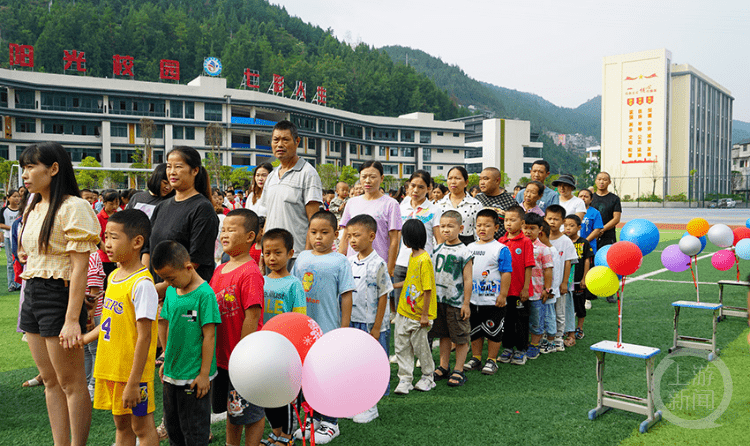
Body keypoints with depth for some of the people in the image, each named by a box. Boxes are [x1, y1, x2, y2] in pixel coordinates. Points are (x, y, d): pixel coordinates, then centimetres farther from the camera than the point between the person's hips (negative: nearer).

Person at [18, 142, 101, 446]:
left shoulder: (72, 207, -14)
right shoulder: (34, 208, 13)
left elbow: (80, 267, -18)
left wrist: (72, 319, -22)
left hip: (59, 295, -9)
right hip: (32, 295, 9)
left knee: (71, 383, 1)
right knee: (50, 381, 14)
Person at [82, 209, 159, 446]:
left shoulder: (142, 284, -21)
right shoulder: (113, 276, 6)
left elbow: (144, 336, -22)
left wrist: (133, 383, -22)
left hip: (134, 371, -8)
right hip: (110, 367, 8)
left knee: (142, 426, 6)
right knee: (121, 424, 20)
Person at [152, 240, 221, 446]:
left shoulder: (205, 294, -18)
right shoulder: (171, 292, 4)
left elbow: (209, 336, -17)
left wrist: (204, 374, -15)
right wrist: (166, 362, 16)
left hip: (194, 377, -7)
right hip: (172, 374, 7)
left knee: (194, 429, 5)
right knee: (172, 425, 20)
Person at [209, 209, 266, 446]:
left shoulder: (250, 273, -19)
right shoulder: (219, 270, 7)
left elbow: (252, 317, -21)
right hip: (222, 356, 8)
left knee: (251, 413, 6)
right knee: (231, 410, 23)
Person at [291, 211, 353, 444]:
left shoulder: (340, 261, -7)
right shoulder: (302, 258, 7)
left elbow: (346, 296, -7)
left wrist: (344, 329, -9)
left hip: (328, 329, -5)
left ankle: (330, 422, 19)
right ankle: (312, 417, 30)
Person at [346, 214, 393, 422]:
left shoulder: (378, 264, -12)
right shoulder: (349, 262, 5)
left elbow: (383, 297, -10)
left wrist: (376, 327, -12)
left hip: (371, 324, -6)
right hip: (352, 322, 6)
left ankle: (370, 407, 18)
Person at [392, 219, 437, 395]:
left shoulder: (424, 260, -20)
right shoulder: (412, 256, 8)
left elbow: (427, 289, -20)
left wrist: (424, 315, -18)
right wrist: (393, 285, 22)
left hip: (418, 314, -8)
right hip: (404, 312, 8)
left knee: (420, 346, 7)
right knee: (402, 346, 8)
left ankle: (428, 377, 28)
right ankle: (405, 380, 17)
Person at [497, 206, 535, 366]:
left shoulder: (525, 242, -8)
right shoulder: (501, 241, 4)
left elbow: (528, 266, -9)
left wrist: (525, 288, -11)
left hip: (520, 290, -4)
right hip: (503, 289, 4)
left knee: (521, 320, 7)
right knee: (506, 320, 13)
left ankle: (520, 350, 20)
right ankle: (507, 349, 26)